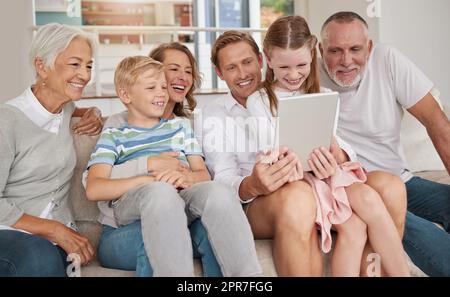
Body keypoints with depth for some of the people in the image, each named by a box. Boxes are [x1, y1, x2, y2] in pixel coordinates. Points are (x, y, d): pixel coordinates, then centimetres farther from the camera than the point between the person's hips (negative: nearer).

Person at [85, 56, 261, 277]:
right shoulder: (113, 136, 17)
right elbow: (93, 190, 0)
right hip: (131, 204, -2)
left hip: (180, 202, 3)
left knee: (216, 190, -32)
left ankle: (249, 274, -34)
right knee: (159, 191, -38)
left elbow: (204, 175, 18)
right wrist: (149, 180, -14)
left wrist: (186, 177, -8)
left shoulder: (180, 126, 28)